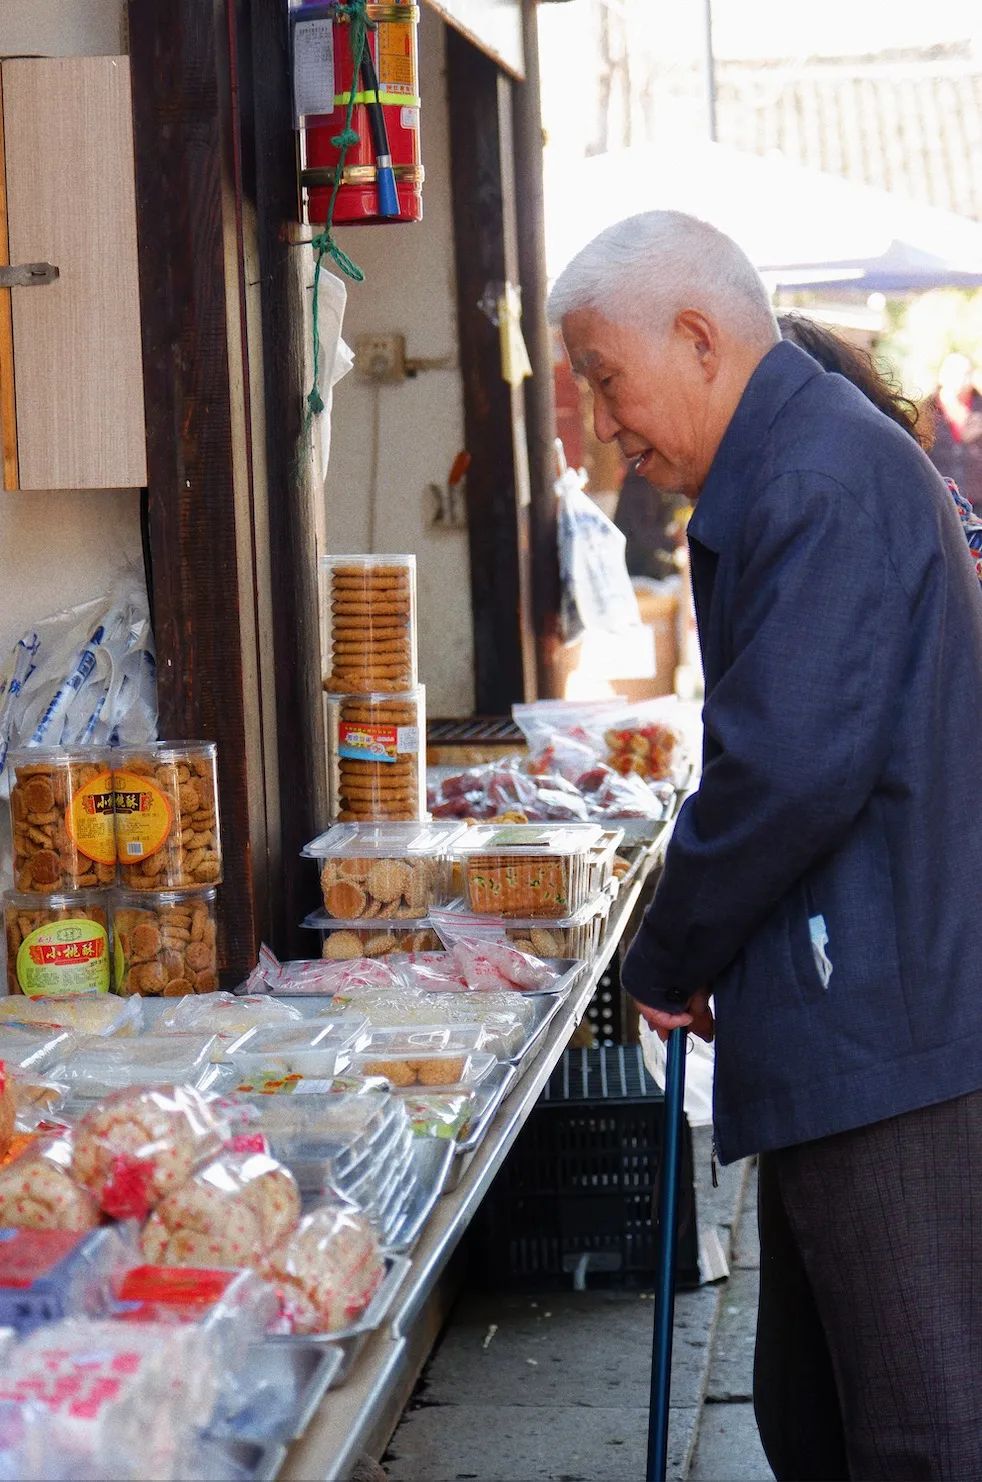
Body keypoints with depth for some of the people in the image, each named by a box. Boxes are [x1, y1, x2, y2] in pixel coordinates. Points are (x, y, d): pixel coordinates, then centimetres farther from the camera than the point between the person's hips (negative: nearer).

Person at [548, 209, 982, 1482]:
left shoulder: (821, 482, -14)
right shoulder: (792, 468, 20)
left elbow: (791, 770, -22)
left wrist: (666, 962, -7)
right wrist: (698, 955, 15)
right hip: (844, 1032, 11)